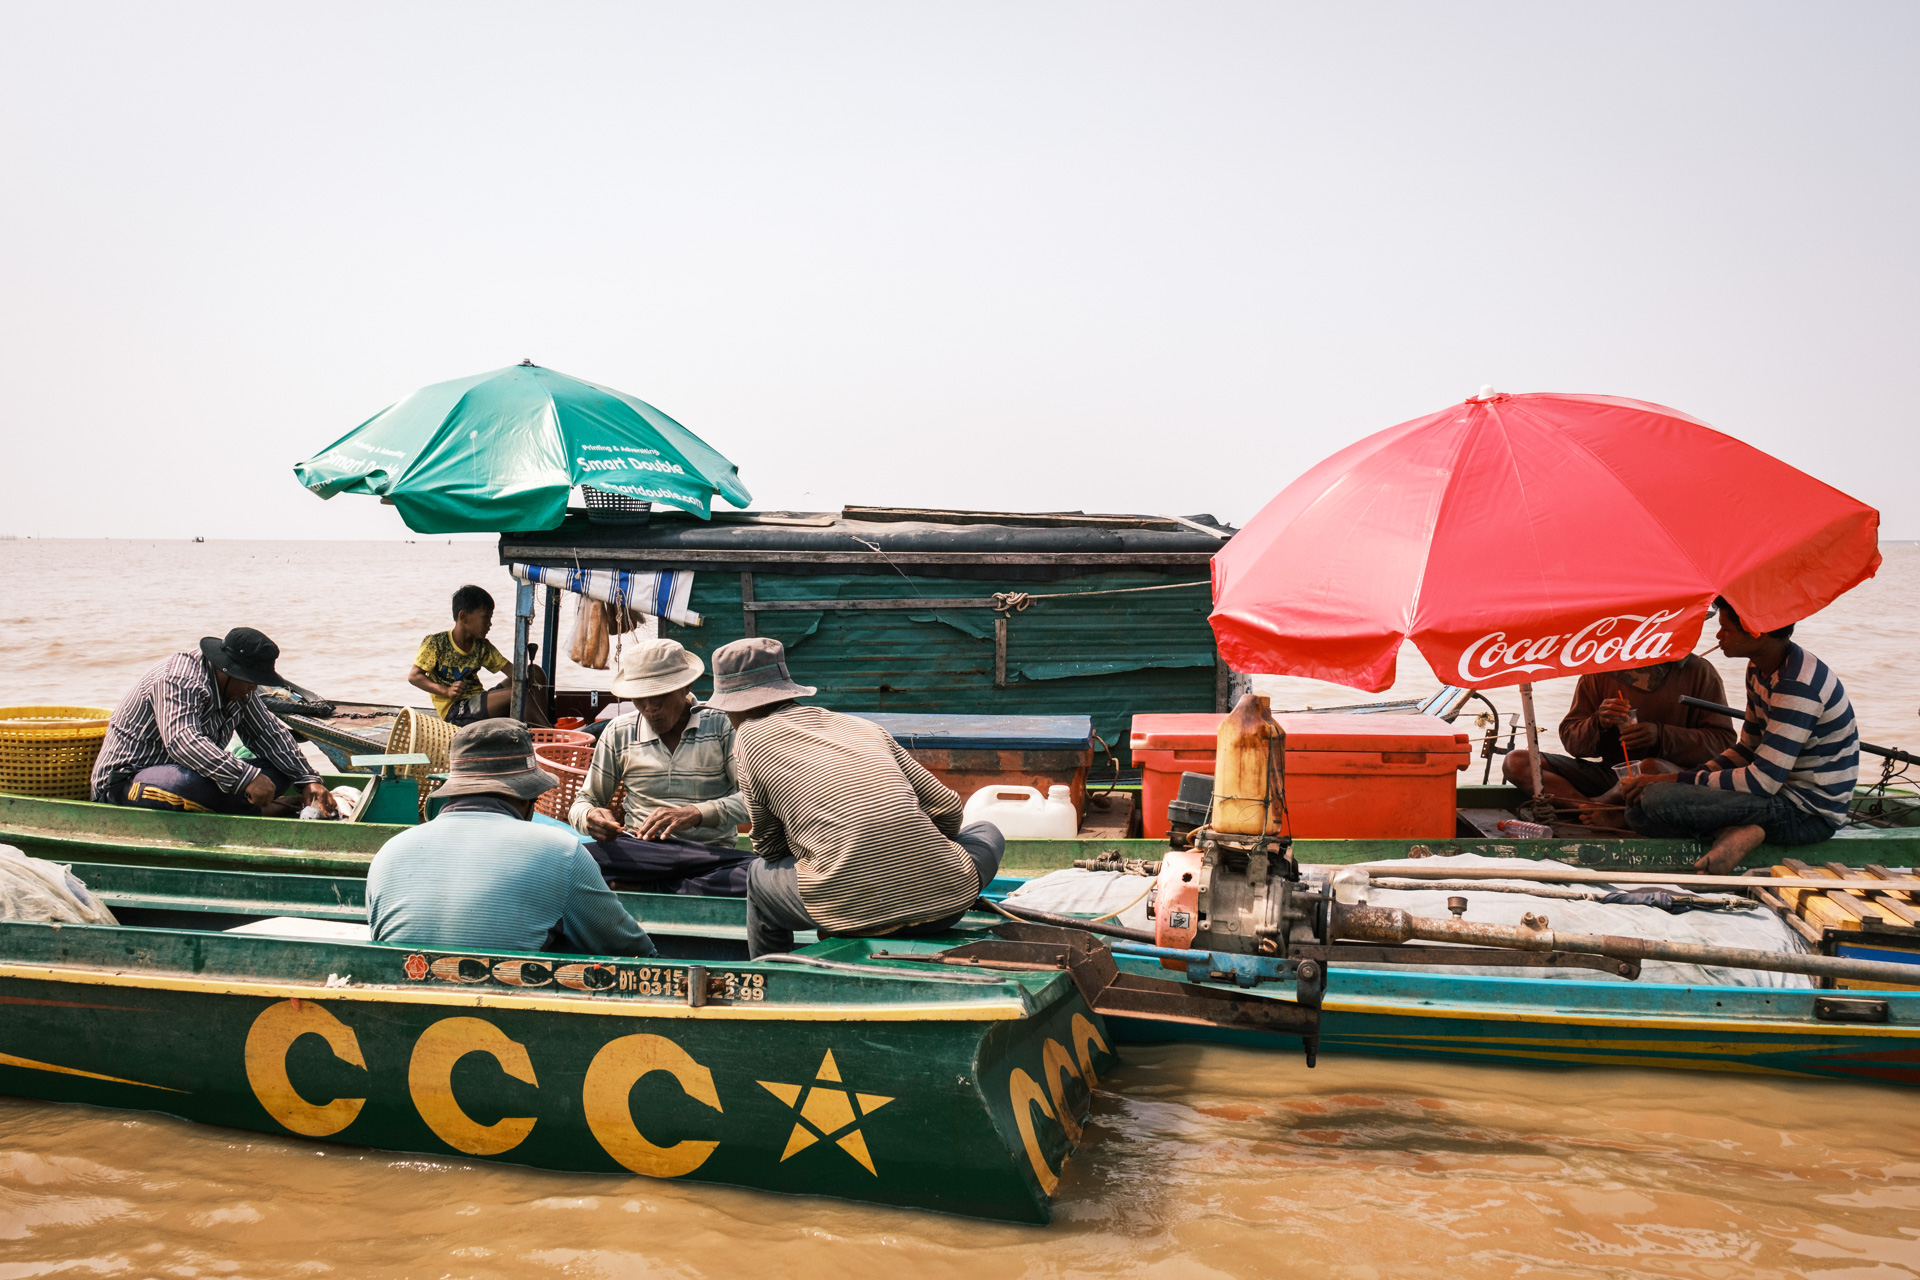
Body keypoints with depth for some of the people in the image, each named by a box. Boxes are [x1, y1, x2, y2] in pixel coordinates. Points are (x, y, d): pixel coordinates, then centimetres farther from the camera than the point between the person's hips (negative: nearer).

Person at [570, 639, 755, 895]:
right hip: (638, 854, 0)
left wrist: (697, 813, -25)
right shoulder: (618, 735, 10)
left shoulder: (722, 725, 2)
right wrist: (590, 816, -10)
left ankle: (645, 889, -25)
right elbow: (584, 802, 17)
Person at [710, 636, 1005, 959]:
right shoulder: (861, 725, 22)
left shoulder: (749, 737, 12)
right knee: (987, 831, 34)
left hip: (852, 906, -3)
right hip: (940, 896, 3)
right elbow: (946, 806, 18)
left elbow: (769, 847, 18)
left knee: (760, 875, 27)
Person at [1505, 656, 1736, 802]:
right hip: (1609, 772, 4)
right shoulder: (1601, 669, 7)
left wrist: (1662, 736, -20)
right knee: (1516, 763, -15)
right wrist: (1598, 724, -18)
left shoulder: (1698, 672, 2)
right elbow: (1569, 737, 6)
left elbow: (1723, 740, -4)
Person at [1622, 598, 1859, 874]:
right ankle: (1736, 831, -11)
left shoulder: (1798, 686, -23)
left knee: (1656, 801, -28)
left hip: (1807, 814, -11)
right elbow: (1748, 749, 19)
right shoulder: (1760, 669, 9)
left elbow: (1761, 781, -25)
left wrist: (1679, 780, -17)